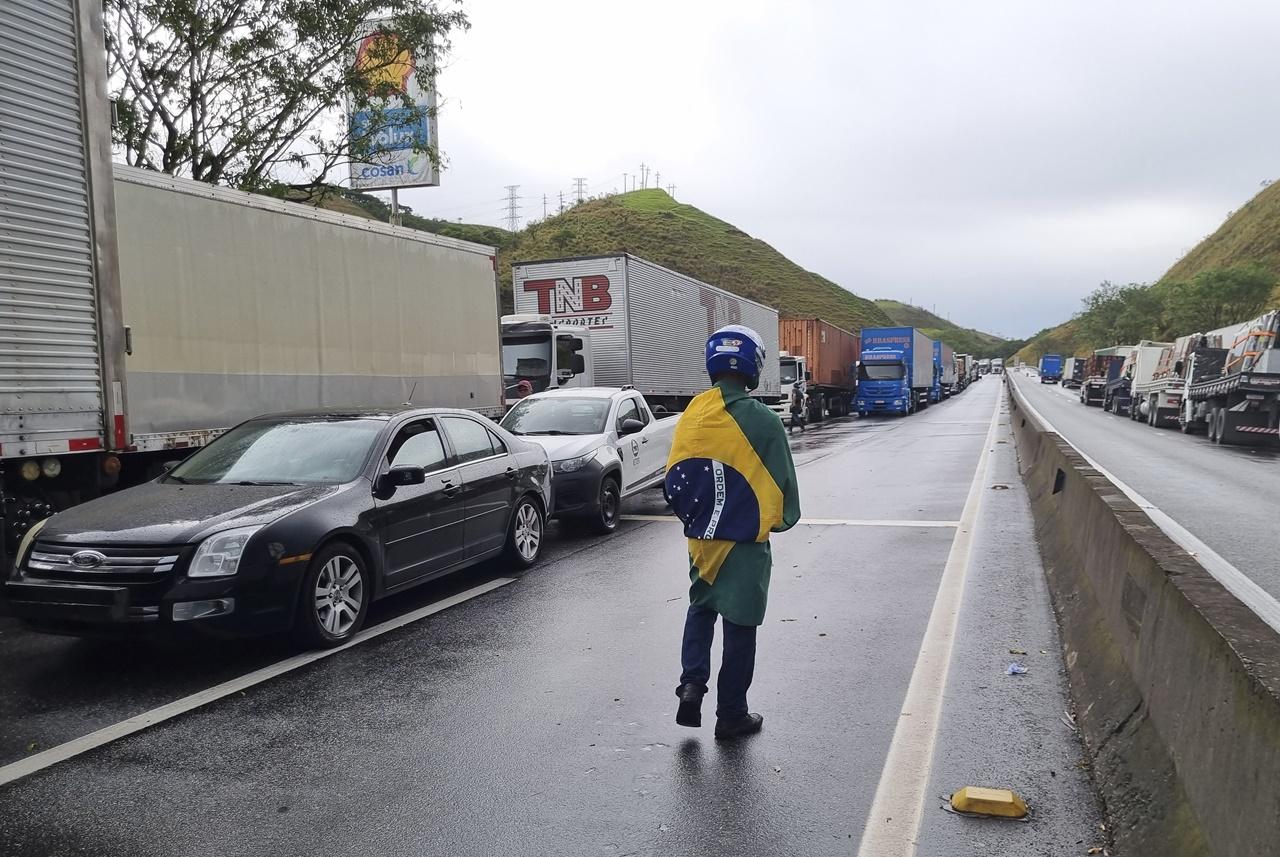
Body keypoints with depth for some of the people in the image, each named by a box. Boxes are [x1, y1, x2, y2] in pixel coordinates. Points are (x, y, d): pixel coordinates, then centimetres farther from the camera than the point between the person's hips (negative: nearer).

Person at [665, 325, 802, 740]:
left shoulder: (690, 416, -5)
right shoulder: (762, 421, -16)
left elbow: (673, 481, 1)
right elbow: (783, 482, -8)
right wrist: (782, 520, 11)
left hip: (699, 539, 4)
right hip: (745, 543, -3)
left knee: (700, 608, 25)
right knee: (739, 625, 9)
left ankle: (692, 682, 8)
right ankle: (731, 716, 19)